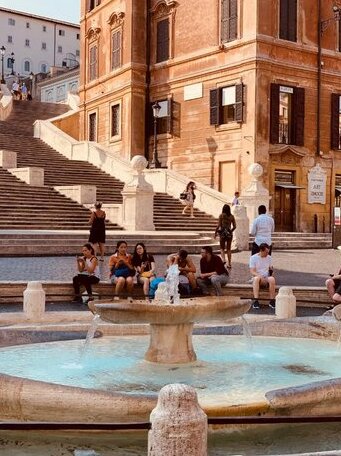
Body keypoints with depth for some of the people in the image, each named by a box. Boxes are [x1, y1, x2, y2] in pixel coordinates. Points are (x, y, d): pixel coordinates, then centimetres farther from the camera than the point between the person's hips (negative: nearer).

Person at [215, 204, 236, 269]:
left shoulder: (221, 215, -6)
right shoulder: (232, 216, 3)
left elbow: (218, 225, -8)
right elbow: (234, 226, 6)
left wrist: (215, 233, 2)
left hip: (223, 233, -3)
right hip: (229, 233, 3)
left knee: (222, 248, 9)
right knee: (228, 249, 11)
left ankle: (223, 259, -16)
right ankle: (229, 264, 11)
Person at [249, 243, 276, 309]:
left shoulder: (269, 258, 10)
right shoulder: (253, 258, -2)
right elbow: (252, 272, -8)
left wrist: (271, 271, -3)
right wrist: (259, 276, -27)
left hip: (266, 278, 2)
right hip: (257, 277, -2)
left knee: (272, 279, -33)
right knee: (256, 278, -39)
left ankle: (272, 301, -29)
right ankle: (255, 301, -43)